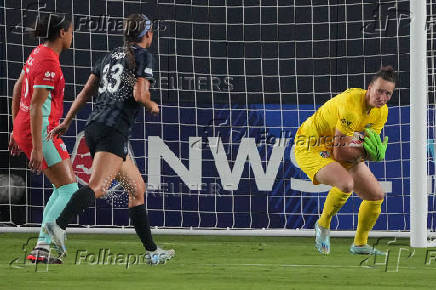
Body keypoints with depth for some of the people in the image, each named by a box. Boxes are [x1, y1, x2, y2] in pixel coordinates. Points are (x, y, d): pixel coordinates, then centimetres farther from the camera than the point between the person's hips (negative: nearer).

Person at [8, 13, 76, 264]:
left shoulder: (38, 53, 12)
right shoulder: (49, 64, -18)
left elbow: (17, 91, 19)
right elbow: (35, 107, -21)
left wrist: (17, 131, 25)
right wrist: (36, 148, -22)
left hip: (24, 128, 10)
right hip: (41, 132, -10)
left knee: (63, 188, 15)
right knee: (70, 190, -10)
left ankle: (43, 246, 11)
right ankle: (41, 249, -15)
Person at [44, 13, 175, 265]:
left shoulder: (111, 57, 21)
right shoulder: (143, 56, 0)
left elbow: (86, 92, 18)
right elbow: (139, 95, -12)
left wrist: (66, 122, 19)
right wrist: (153, 107, 9)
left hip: (94, 127, 9)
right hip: (114, 130, -9)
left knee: (138, 188, 16)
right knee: (97, 187, -24)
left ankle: (152, 252, 18)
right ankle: (59, 225, -46)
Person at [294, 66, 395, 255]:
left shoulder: (381, 111, -5)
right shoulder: (351, 104, -32)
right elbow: (340, 153, -31)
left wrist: (375, 152, -24)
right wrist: (366, 152, -28)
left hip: (339, 149, 9)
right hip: (312, 146, -9)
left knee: (376, 196, 6)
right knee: (346, 183, -35)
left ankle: (359, 244, 26)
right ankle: (323, 225, -7)